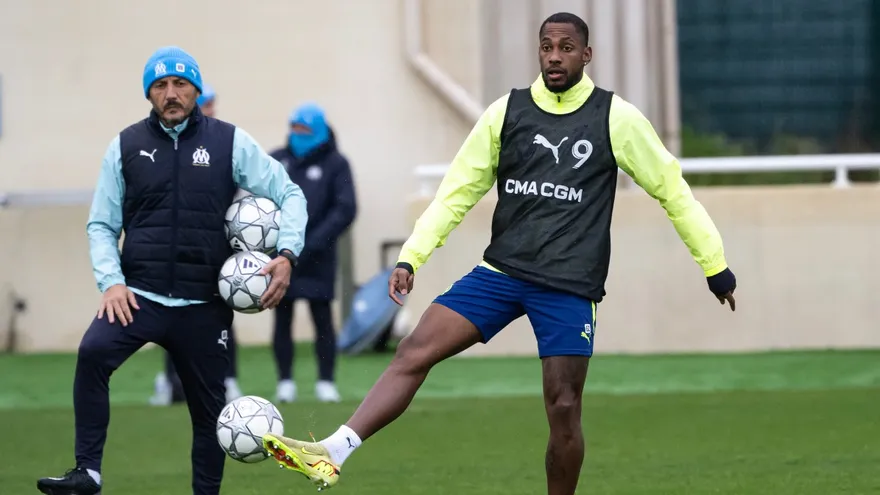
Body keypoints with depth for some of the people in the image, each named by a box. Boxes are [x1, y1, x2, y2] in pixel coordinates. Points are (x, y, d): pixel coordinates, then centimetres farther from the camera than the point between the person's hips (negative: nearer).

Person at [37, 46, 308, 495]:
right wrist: (111, 281, -6)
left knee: (208, 407, 7)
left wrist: (287, 255, -11)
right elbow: (102, 224, 10)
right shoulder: (126, 146, 5)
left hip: (204, 306, 1)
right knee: (92, 352, -28)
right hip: (139, 297, -1)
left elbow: (289, 195, 5)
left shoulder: (230, 143, 1)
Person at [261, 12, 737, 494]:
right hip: (501, 271, 2)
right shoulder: (506, 112, 5)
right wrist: (410, 258, -2)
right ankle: (330, 455, -19)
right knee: (413, 352, -12)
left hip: (570, 287, -2)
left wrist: (715, 266, 5)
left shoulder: (616, 118, -1)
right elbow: (457, 191, 6)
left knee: (563, 408, -5)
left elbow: (672, 190, 4)